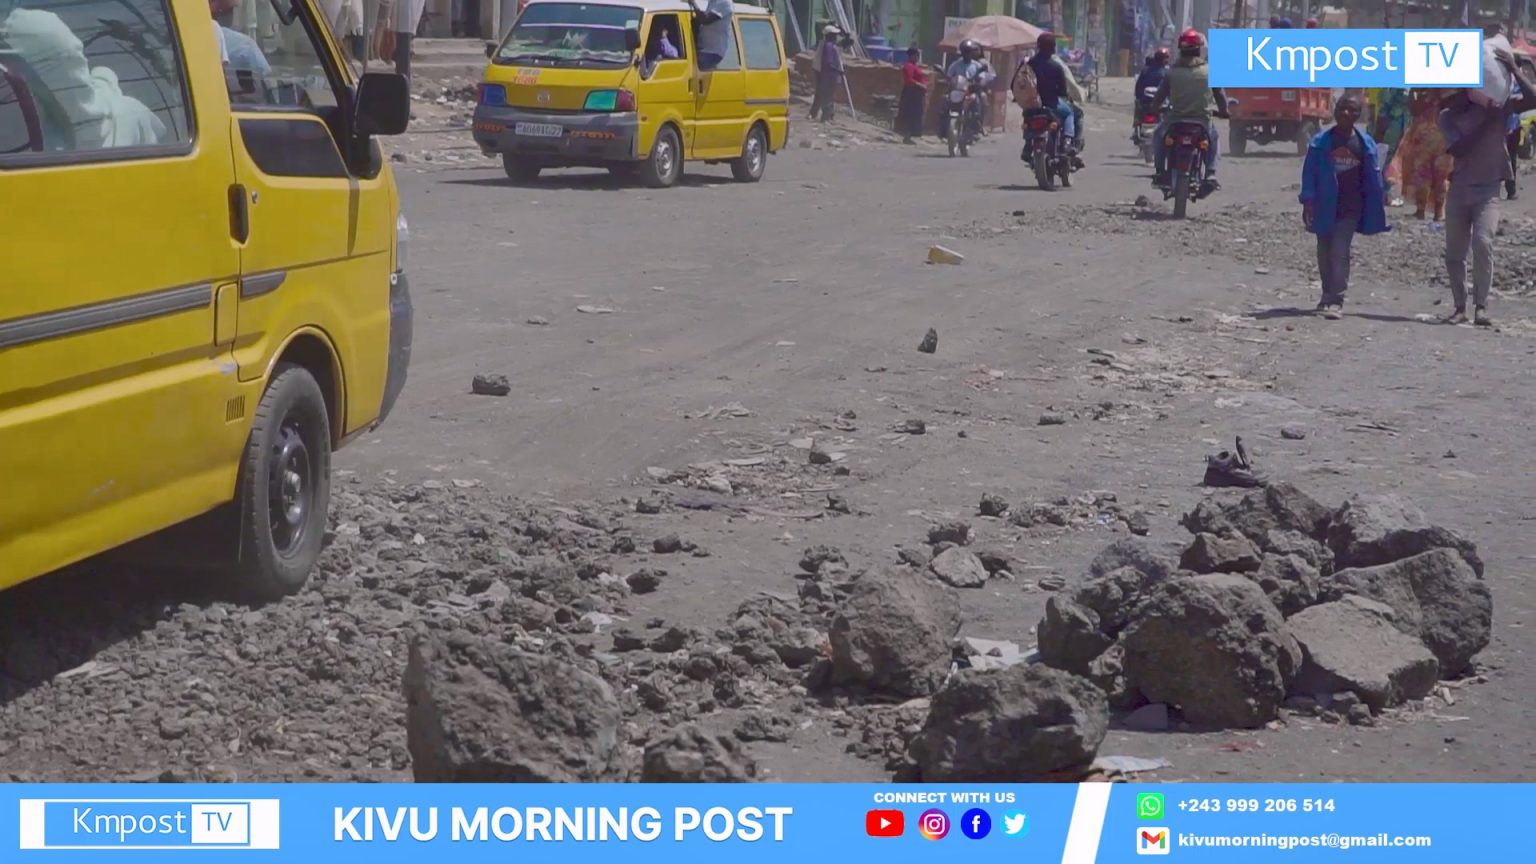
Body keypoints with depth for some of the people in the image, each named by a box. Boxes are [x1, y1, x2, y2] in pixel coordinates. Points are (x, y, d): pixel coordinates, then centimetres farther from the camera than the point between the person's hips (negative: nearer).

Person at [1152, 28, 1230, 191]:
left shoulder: (1173, 72, -3)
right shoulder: (1209, 72, -2)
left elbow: (1160, 95, 2)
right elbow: (1220, 94, 4)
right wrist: (1223, 111, 22)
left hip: (1176, 119, 0)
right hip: (1202, 120, 0)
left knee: (1158, 136, 28)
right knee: (1214, 138, 31)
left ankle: (1161, 173, 15)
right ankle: (1210, 174, 16)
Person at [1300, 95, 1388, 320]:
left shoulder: (1366, 144, 1)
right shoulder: (1320, 142, -1)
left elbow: (1374, 177, 6)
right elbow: (1310, 173, -1)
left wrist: (1378, 206, 4)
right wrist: (1308, 202, -9)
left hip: (1350, 208, -2)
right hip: (1325, 206, 2)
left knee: (1340, 252, -12)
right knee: (1325, 253, 11)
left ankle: (1336, 301, -14)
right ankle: (1328, 296, 28)